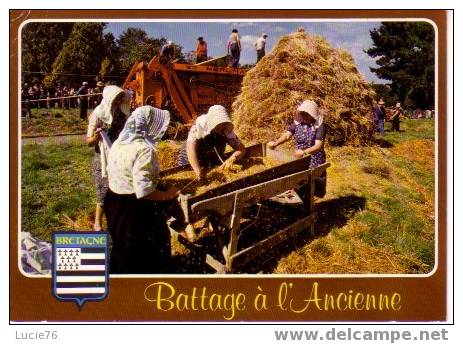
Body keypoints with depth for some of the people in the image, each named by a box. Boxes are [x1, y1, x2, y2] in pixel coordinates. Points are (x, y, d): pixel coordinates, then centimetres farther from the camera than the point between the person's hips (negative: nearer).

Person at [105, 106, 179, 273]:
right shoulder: (144, 149, -24)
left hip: (114, 202, 8)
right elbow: (144, 191, -31)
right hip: (135, 208, -8)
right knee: (146, 249, 10)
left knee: (122, 246, 26)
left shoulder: (118, 143, 3)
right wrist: (168, 195, -16)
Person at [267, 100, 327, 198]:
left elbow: (318, 146, -26)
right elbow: (287, 135, -10)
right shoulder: (297, 122, -1)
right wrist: (275, 143, -30)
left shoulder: (319, 126, -16)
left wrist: (304, 152, -43)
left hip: (314, 162, -5)